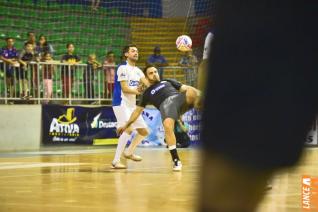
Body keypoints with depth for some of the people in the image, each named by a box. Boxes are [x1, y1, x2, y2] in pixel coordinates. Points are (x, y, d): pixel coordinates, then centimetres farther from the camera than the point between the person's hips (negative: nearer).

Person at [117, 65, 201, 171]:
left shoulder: (168, 82, 35)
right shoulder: (147, 93, 32)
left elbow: (186, 88, 25)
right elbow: (138, 110, 33)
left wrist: (196, 92, 5)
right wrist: (126, 125, 27)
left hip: (179, 98, 1)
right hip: (165, 104, -1)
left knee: (191, 92, -34)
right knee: (167, 126, -30)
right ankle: (176, 160, -23)